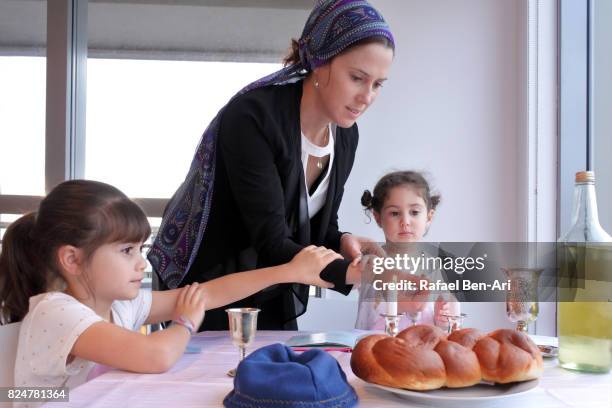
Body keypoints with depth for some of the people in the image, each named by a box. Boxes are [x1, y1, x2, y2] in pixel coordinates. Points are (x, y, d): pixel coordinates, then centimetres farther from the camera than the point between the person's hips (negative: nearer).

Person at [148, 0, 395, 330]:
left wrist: (343, 242, -17)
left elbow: (318, 225, 3)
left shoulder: (346, 135, -6)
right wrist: (354, 273, -42)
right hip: (206, 288, -6)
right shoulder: (253, 116, -27)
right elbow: (271, 242, -31)